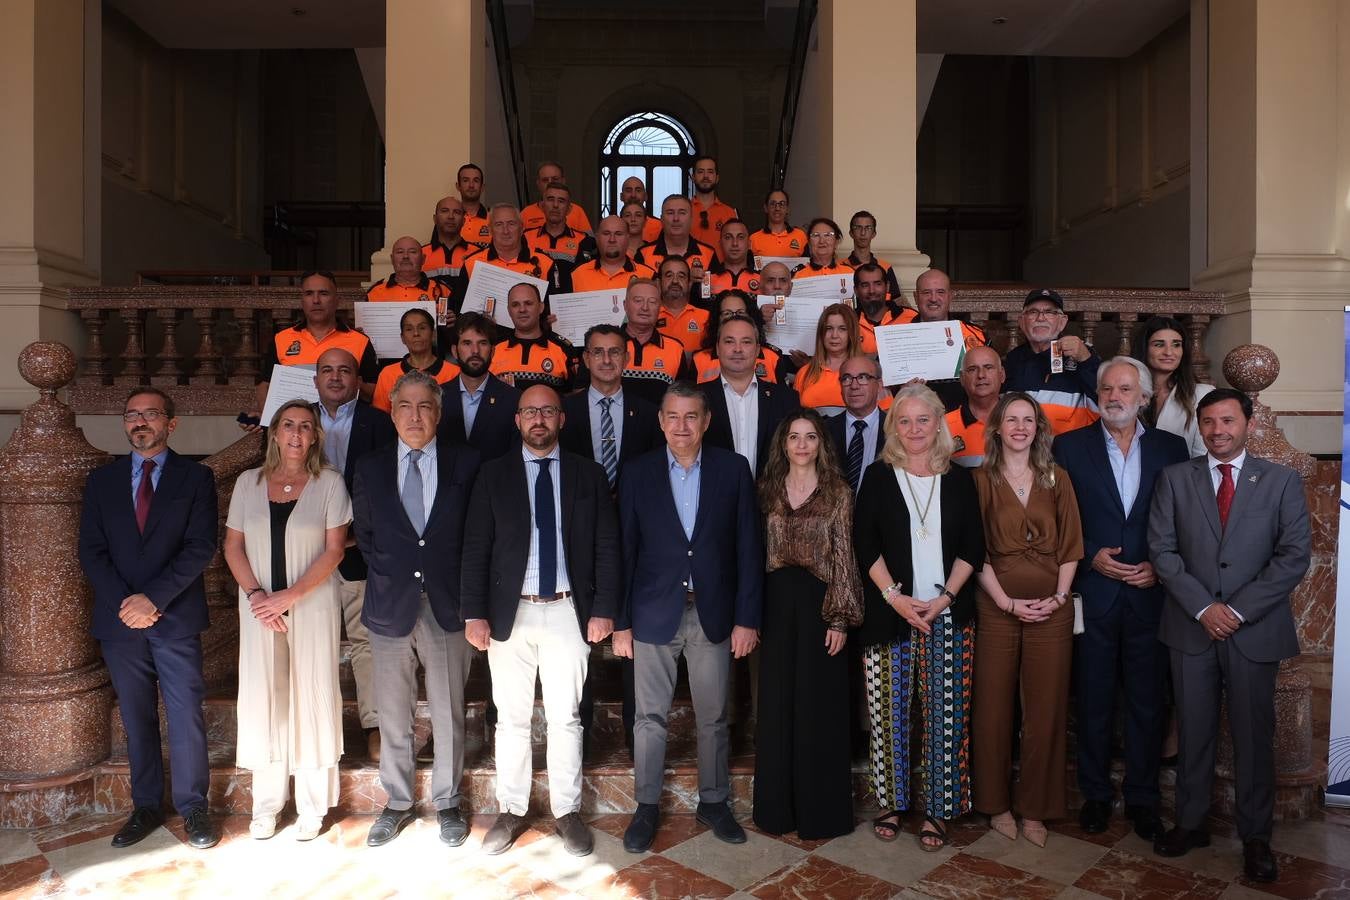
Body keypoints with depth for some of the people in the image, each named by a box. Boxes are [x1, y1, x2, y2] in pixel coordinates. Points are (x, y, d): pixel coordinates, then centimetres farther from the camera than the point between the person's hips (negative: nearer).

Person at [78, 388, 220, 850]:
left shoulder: (195, 477, 1)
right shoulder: (102, 479, 10)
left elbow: (201, 547, -7)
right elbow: (91, 550, 4)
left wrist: (152, 598, -15)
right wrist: (124, 603, -9)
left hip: (176, 618, -3)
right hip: (119, 619, 3)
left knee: (186, 714, 1)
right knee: (136, 717, 11)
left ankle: (193, 805, 14)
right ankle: (146, 806, 24)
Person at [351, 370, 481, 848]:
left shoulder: (466, 463, -2)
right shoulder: (370, 467, 4)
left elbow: (477, 530, 3)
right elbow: (364, 532, 13)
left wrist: (463, 585, -2)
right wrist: (387, 572, 3)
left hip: (447, 606, -1)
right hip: (390, 606, 2)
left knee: (449, 714, 11)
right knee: (392, 715, 13)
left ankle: (448, 802, 29)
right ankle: (398, 802, 32)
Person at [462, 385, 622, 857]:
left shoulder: (588, 474, 4)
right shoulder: (494, 474, 4)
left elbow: (607, 546, 3)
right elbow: (476, 548, 1)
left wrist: (604, 609, -4)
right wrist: (475, 613, -6)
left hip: (568, 611, 0)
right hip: (510, 613, 0)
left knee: (566, 718, 8)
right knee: (511, 719, 10)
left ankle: (567, 811, 23)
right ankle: (511, 811, 25)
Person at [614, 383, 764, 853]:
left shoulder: (733, 469, -2)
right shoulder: (639, 472, -1)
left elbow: (748, 547, -2)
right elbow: (625, 549, 0)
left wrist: (747, 617, -5)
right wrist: (620, 621, -2)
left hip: (713, 614, 0)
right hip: (654, 614, 0)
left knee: (713, 717, 13)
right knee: (650, 717, 9)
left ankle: (713, 802, 32)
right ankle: (647, 806, 27)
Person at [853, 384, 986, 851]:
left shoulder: (958, 479, 8)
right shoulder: (879, 476, 3)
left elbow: (972, 547, 5)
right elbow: (865, 543, -1)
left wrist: (944, 597, -7)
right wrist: (895, 597, -11)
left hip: (948, 614, 1)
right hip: (890, 613, -1)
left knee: (945, 714, 3)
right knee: (890, 711, 4)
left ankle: (937, 810, 16)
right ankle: (892, 802, 20)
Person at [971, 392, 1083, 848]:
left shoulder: (1057, 479, 8)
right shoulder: (981, 480, 2)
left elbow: (1071, 546, 7)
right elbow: (976, 552, -1)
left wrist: (1059, 596, -6)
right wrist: (1008, 603, -9)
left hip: (1051, 608, 2)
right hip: (997, 606, -1)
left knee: (1045, 709, 6)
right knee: (994, 707, 4)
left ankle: (1034, 809, 20)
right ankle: (997, 805, 20)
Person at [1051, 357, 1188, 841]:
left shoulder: (1171, 448, 5)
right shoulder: (1069, 446, 1)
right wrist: (1091, 557, -11)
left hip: (1149, 596, 1)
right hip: (1093, 595, -1)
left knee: (1148, 703, 10)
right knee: (1093, 702, 9)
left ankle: (1142, 799, 26)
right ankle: (1095, 795, 25)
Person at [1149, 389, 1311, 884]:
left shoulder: (1281, 480, 3)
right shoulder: (1174, 478, 4)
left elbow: (1295, 554, -4)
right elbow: (1162, 549, -1)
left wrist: (1239, 609, -12)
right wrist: (1203, 607, -10)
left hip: (1255, 629, -1)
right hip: (1191, 627, 1)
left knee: (1254, 736, 9)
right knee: (1194, 732, 10)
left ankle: (1255, 837, 23)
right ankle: (1190, 823, 24)